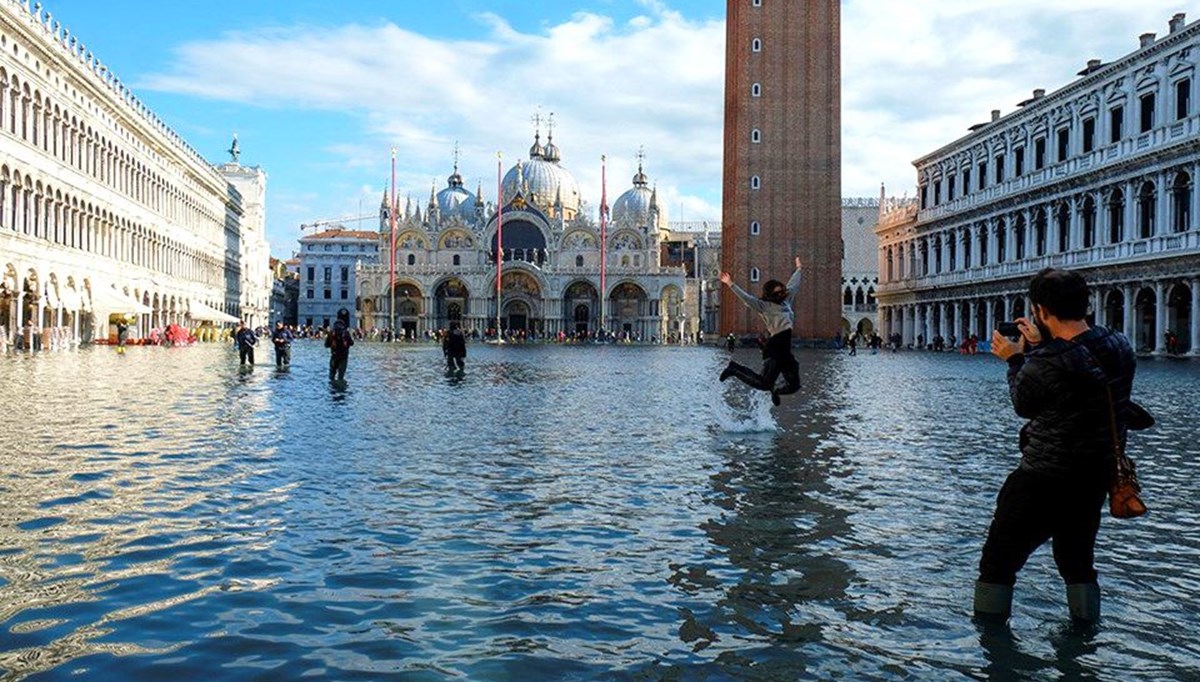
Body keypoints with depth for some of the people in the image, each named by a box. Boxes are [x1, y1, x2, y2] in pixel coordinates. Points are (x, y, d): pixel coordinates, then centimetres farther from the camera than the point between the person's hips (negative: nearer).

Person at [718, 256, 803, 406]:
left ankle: (775, 391, 39)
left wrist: (798, 268, 42)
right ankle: (735, 369, 6)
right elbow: (747, 297, -14)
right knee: (764, 383, -13)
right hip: (773, 349, -8)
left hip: (786, 351, 8)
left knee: (794, 385, 8)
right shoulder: (764, 306, -4)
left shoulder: (785, 301, 17)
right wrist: (731, 285, -23)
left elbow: (793, 285, 31)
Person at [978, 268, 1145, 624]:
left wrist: (1015, 360, 8)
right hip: (1099, 476, 7)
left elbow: (1023, 405, -7)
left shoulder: (1045, 365, -27)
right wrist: (1040, 346, 17)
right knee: (1077, 558, 26)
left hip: (1043, 481, -7)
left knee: (998, 563, 7)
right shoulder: (1120, 347, -5)